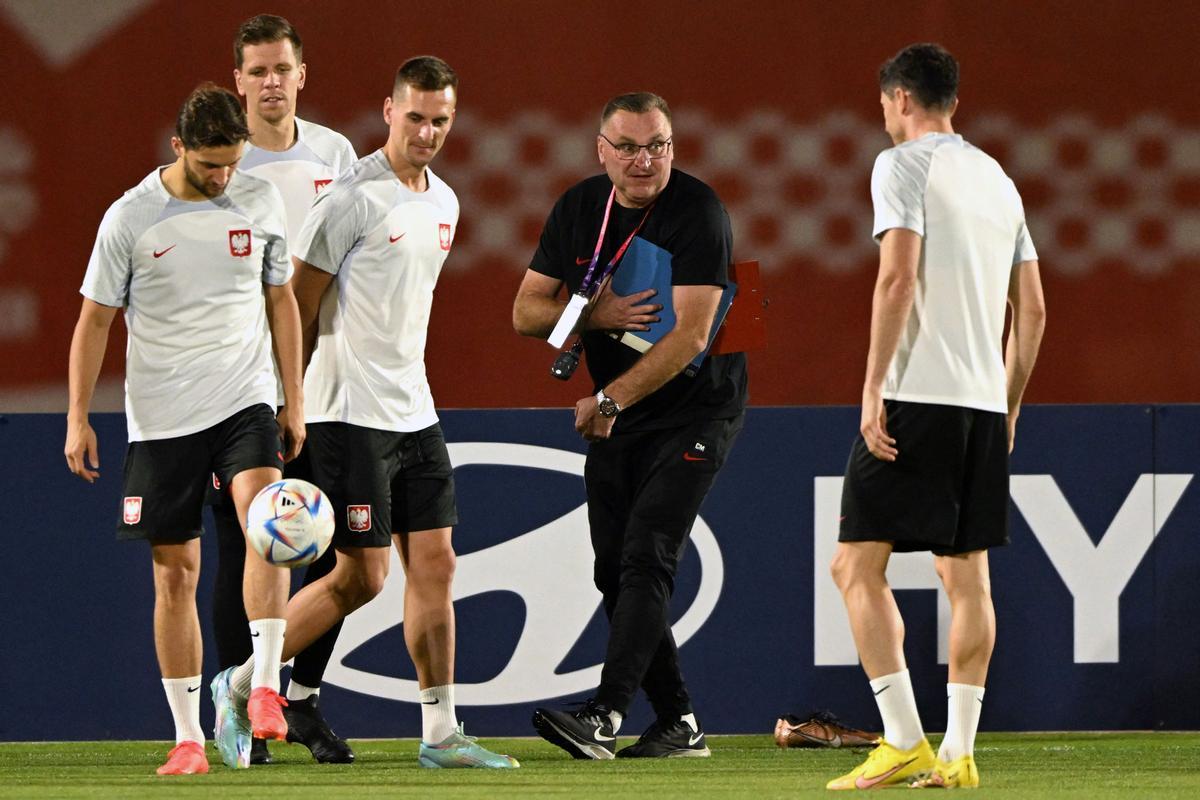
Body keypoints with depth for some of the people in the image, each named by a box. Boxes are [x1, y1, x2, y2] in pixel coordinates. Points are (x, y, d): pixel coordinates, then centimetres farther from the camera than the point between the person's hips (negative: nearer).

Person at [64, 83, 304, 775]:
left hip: (245, 400, 1)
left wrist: (294, 401, 12)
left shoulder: (262, 201, 2)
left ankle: (265, 687, -25)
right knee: (176, 570, 1)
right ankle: (188, 736, 8)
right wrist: (79, 418, -2)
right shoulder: (131, 218, -6)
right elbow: (96, 319, 1)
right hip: (161, 418, -1)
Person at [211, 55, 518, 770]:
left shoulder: (444, 202, 13)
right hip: (350, 414, -8)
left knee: (435, 565, 2)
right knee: (362, 576, -6)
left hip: (414, 412, 8)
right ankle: (242, 684, 9)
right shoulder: (353, 197, -13)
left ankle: (440, 732, 5)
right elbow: (300, 305, -10)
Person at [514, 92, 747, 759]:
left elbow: (690, 335, -25)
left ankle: (606, 716, -27)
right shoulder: (580, 208, 2)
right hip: (615, 417, 7)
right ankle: (679, 723, 14)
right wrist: (595, 313, -16)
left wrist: (612, 399, -30)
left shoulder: (698, 212, -18)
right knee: (616, 571, 5)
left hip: (695, 410, -7)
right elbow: (526, 311, 3)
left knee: (646, 559, -18)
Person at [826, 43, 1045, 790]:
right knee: (967, 575, 8)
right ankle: (958, 754, 5)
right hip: (985, 401, 7)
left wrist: (874, 390, -15)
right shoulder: (998, 180, 17)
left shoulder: (903, 165, -4)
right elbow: (1032, 309, 17)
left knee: (859, 565, -4)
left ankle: (904, 742, -13)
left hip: (917, 394, -7)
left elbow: (898, 279, -15)